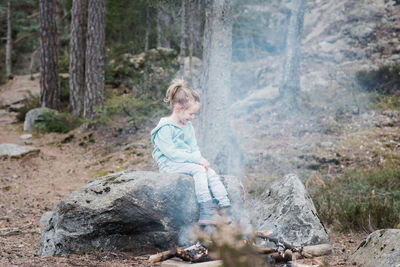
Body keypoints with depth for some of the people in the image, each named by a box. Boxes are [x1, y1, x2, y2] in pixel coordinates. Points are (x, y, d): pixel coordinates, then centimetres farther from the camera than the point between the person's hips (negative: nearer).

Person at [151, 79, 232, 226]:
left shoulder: (188, 126, 14)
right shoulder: (165, 128, -14)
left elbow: (194, 147, 16)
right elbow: (171, 152, -21)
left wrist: (200, 158, -7)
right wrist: (196, 159, -22)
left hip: (187, 162, 8)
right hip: (169, 164, -8)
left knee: (211, 172, -13)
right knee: (198, 170, -28)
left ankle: (225, 207, -18)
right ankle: (206, 212, -31)